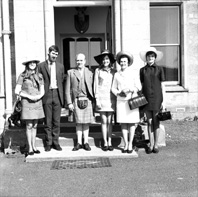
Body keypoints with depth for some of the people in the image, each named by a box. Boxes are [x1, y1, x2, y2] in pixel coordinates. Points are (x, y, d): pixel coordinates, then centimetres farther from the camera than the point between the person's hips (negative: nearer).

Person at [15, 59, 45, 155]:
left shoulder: (39, 76, 10)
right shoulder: (22, 76, -2)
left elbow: (42, 91, 10)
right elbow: (17, 91, -5)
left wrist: (39, 96, -12)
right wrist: (29, 96, -14)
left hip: (38, 103, 4)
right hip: (27, 103, -4)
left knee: (35, 125, 9)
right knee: (29, 126, -2)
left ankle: (34, 146, 17)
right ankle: (30, 148, 5)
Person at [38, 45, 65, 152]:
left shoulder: (60, 66, 12)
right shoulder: (41, 66, 3)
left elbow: (62, 81, 14)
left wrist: (62, 95, 8)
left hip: (57, 95, 2)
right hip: (47, 95, -2)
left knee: (57, 121, 5)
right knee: (48, 121, 2)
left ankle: (55, 142, 14)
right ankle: (48, 143, 11)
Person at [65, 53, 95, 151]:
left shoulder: (90, 73, 10)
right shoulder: (70, 72, 8)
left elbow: (92, 88, 6)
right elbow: (67, 89, 4)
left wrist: (94, 101, -2)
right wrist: (69, 103, -3)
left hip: (87, 100, 1)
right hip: (76, 100, 0)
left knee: (86, 122, 3)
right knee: (78, 122, 3)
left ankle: (86, 142, 13)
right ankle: (79, 143, 11)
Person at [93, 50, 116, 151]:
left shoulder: (113, 71, 7)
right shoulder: (98, 71, 3)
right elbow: (95, 85, 3)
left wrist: (117, 98, 0)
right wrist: (97, 99, -3)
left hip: (111, 98, 1)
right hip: (101, 98, -1)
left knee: (110, 121, 4)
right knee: (104, 121, 2)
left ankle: (110, 142, 10)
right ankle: (105, 143, 9)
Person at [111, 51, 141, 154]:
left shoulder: (133, 73, 3)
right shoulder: (117, 74, 10)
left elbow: (139, 86, 2)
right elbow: (113, 88, 14)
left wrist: (130, 90, -16)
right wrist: (118, 93, -6)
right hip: (121, 101, 2)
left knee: (132, 123, -3)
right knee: (123, 123, 1)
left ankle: (130, 144, 7)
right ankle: (125, 144, 9)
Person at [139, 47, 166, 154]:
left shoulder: (159, 69, 2)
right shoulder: (142, 70, 7)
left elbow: (162, 86, 2)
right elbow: (141, 85, 10)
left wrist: (163, 101, -2)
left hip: (156, 98, -1)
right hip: (146, 99, 2)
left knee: (156, 122, 2)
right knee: (149, 122, 5)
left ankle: (156, 145, 13)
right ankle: (151, 145, 13)